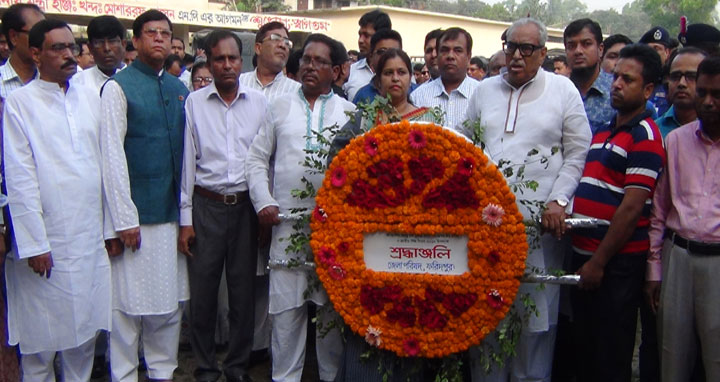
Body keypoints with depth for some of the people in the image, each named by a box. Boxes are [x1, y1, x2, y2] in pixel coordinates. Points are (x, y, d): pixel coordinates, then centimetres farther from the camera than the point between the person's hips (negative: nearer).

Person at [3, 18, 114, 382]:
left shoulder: (90, 98, 10)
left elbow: (105, 164, 11)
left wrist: (111, 227, 8)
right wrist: (33, 244, -10)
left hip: (91, 240, 4)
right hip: (47, 242, -4)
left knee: (85, 329, 12)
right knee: (41, 338, 5)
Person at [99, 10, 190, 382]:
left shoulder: (178, 88, 12)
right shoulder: (118, 86, -4)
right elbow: (112, 154, -9)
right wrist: (125, 218, -12)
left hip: (172, 211, 5)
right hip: (136, 215, -5)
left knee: (170, 299, 12)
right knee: (130, 301, 1)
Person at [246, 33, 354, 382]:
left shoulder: (349, 112, 10)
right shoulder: (279, 107, 13)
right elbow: (257, 159, 12)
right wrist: (264, 202, 1)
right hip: (287, 221, 1)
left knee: (334, 306, 6)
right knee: (286, 306, 3)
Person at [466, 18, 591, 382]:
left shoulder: (563, 90, 5)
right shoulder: (484, 90, 14)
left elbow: (578, 152, 4)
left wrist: (557, 200, -6)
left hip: (540, 218, -3)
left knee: (535, 305, 0)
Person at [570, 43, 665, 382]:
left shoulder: (645, 136, -11)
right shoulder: (601, 132, 14)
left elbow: (632, 207, -18)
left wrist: (599, 262, -16)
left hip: (617, 262, -8)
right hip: (583, 254, 8)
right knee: (583, 349, 17)